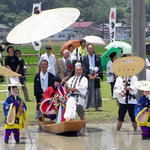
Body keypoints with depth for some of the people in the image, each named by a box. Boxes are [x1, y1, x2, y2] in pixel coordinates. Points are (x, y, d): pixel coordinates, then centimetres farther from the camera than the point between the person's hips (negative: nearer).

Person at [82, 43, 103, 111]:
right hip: (88, 77, -2)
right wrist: (89, 76, -13)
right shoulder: (85, 58, 2)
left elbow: (99, 67, 3)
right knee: (88, 91, -5)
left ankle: (97, 106, 5)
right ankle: (86, 106, -1)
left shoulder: (97, 58, 6)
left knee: (97, 91, 0)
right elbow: (84, 69, -1)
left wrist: (96, 75, -11)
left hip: (96, 77, 2)